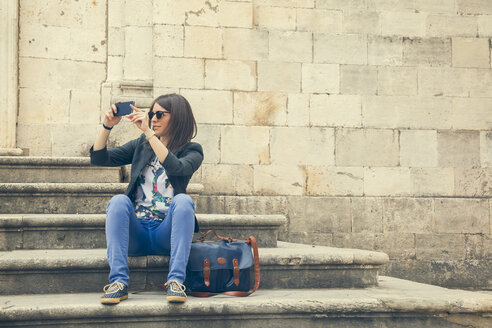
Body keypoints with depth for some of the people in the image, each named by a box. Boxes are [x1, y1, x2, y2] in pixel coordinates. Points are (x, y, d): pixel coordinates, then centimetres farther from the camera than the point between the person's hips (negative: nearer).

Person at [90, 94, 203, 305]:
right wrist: (108, 126, -4)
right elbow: (99, 158, 10)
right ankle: (118, 282, -37)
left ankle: (176, 280, -38)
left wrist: (148, 132, -20)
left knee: (183, 200, -31)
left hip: (166, 233, -2)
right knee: (118, 201, -27)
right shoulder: (141, 146, 18)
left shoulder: (192, 151, 7)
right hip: (136, 234, 2)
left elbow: (177, 168, -18)